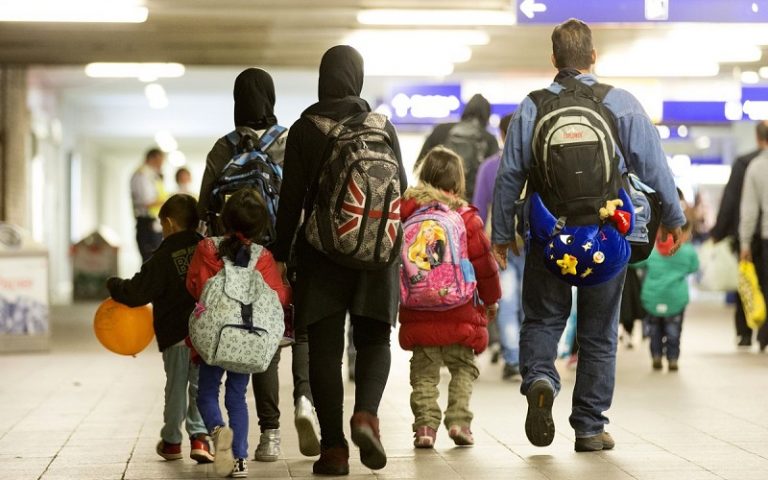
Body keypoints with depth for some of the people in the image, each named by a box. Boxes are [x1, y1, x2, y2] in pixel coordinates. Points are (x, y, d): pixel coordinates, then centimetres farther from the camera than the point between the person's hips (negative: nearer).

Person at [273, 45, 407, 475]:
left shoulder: (304, 129, -2)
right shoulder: (382, 126, 2)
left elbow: (291, 199, -3)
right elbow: (401, 189, 7)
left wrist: (281, 256, 2)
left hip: (321, 249, -1)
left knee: (325, 347, 3)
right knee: (374, 339, 11)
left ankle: (334, 448, -1)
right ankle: (366, 413, -15)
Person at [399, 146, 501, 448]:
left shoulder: (406, 211, -1)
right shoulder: (466, 217, -5)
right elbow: (483, 262, -1)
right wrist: (491, 299, 14)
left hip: (418, 313, 1)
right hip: (459, 313, -1)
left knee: (424, 370, 10)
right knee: (463, 367, 14)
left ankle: (425, 425, 2)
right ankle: (459, 420, 3)